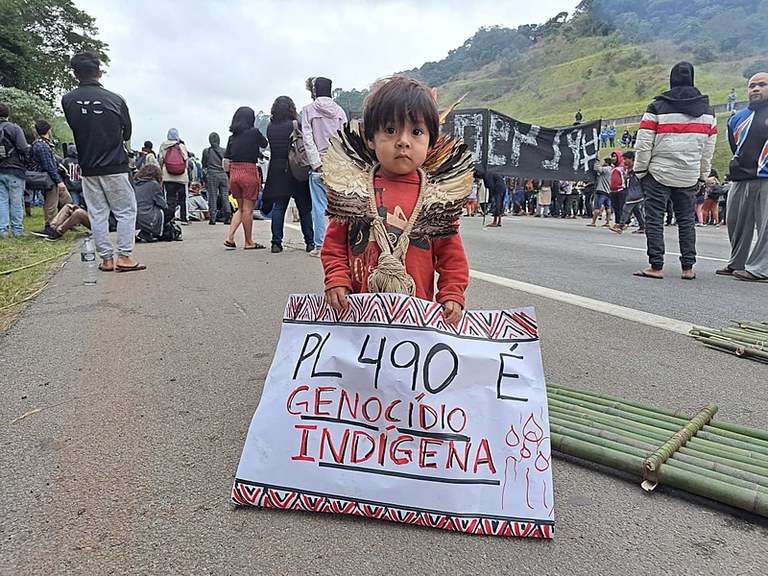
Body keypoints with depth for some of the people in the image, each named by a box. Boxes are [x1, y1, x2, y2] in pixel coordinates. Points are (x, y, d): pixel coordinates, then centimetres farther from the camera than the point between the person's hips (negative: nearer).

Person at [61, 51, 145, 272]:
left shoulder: (67, 100, 0)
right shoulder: (115, 99, -7)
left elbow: (74, 128, 10)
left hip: (88, 169, 3)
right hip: (115, 167, -3)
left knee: (97, 214, 8)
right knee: (126, 211, 5)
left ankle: (106, 258, 10)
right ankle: (124, 256, 0)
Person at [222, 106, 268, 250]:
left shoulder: (232, 137, 9)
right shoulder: (254, 132, -4)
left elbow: (226, 162, 7)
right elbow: (265, 144, 15)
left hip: (234, 173, 5)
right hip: (249, 172, -5)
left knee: (241, 208, 17)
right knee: (248, 209, 2)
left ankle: (230, 238, 8)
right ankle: (249, 242, 11)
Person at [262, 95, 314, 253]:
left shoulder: (270, 127, 5)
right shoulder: (293, 124, -9)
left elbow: (269, 145, 12)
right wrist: (298, 120, 3)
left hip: (276, 170, 4)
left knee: (278, 206, 7)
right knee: (304, 206, 4)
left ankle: (276, 242, 2)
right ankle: (309, 242, 6)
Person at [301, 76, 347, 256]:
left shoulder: (308, 110, 1)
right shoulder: (339, 110, 8)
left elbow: (308, 139, -6)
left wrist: (317, 164, -7)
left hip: (319, 165, -2)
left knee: (319, 207, 1)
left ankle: (320, 245, 2)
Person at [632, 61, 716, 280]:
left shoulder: (657, 107, -6)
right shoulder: (707, 110, 9)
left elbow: (644, 145, -9)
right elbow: (709, 149, 10)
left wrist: (640, 171, 2)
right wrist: (702, 176, 17)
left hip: (659, 173, -4)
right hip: (689, 176, 4)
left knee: (654, 219, 0)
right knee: (686, 220, 11)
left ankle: (656, 266, -4)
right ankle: (688, 267, 12)